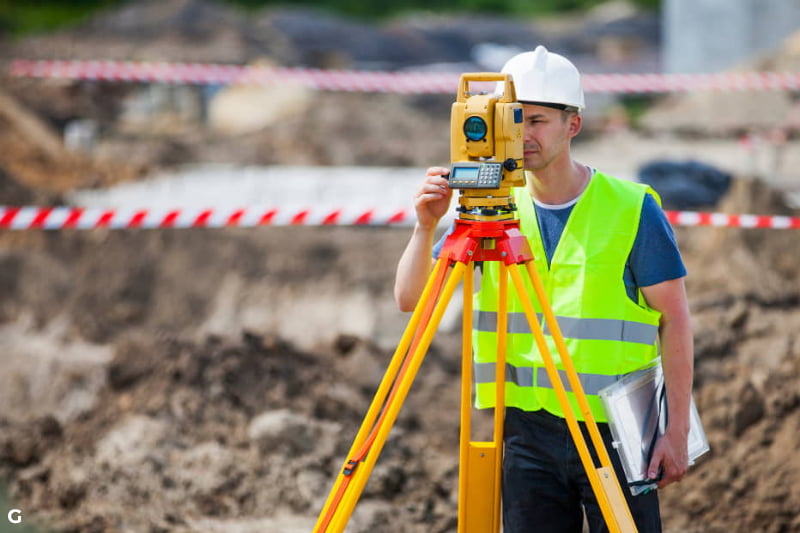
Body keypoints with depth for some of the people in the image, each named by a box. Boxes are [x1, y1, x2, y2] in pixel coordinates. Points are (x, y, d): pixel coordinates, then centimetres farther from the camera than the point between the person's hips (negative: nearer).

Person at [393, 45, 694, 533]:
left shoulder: (632, 209, -5)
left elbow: (674, 319, -3)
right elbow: (410, 298, 1)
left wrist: (677, 430, -8)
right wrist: (426, 227, -17)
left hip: (616, 429, -3)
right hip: (528, 431, 3)